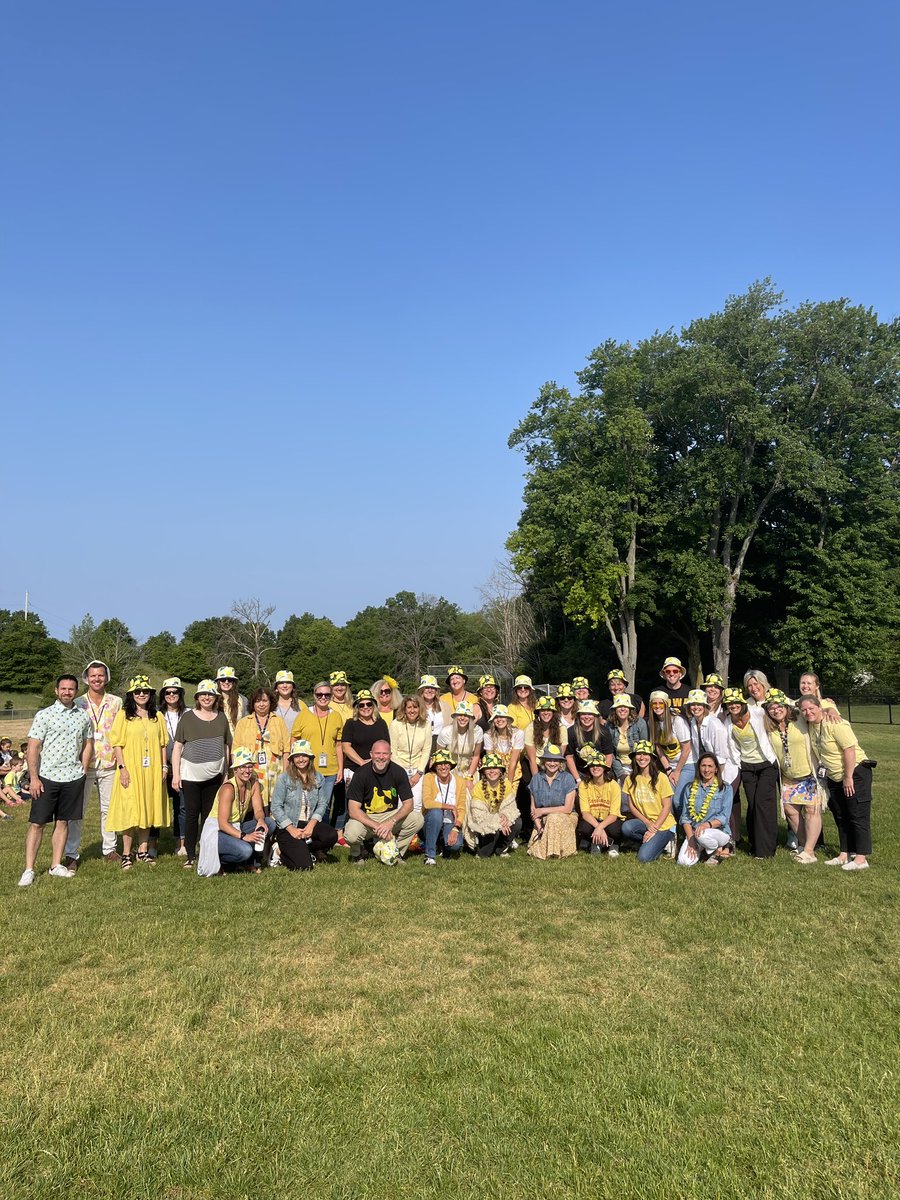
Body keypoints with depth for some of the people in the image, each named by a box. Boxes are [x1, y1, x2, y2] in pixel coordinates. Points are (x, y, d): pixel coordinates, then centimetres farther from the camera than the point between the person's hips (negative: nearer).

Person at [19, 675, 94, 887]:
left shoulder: (83, 716, 7)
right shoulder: (44, 715, -3)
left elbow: (88, 744, 16)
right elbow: (33, 748, -5)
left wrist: (83, 771, 7)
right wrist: (33, 778, -10)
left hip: (73, 778, 3)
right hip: (46, 777, -3)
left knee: (62, 822, 10)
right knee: (37, 823, 0)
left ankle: (56, 865, 18)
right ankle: (29, 870, 5)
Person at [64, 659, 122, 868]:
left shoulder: (116, 702, 5)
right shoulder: (78, 703, 3)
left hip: (109, 764, 1)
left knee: (109, 808, 9)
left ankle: (109, 849, 20)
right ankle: (71, 854, 7)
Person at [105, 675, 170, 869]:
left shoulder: (157, 716, 10)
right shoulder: (123, 714, 0)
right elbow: (117, 743, -5)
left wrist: (164, 766, 6)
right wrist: (122, 767, -13)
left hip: (152, 771, 4)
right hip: (130, 770, -4)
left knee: (148, 809, 8)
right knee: (129, 811, -3)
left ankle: (143, 850, 18)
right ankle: (126, 854, 5)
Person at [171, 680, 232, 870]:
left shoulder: (221, 718, 8)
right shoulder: (187, 717, 0)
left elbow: (226, 747, 13)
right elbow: (177, 746, 0)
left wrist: (226, 774, 10)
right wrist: (175, 774, -5)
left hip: (214, 776, 2)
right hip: (190, 775, -2)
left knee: (209, 815, 7)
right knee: (192, 814, 1)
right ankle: (190, 856, 9)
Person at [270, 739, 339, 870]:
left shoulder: (319, 779, 6)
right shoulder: (284, 779, -4)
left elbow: (322, 805, 2)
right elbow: (276, 807, -7)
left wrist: (311, 825, -14)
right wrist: (291, 829, -15)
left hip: (309, 824, 4)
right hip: (287, 827, -4)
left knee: (332, 835, -26)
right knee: (304, 866, -19)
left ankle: (302, 850, 0)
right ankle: (283, 853, 14)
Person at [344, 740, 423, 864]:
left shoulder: (398, 772, -9)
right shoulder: (361, 774, -16)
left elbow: (408, 804, -9)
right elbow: (353, 810, -21)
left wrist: (391, 822, -27)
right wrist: (377, 827, -31)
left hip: (391, 815, 2)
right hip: (365, 818, -2)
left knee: (418, 819, -22)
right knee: (351, 834, -34)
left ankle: (395, 852, 1)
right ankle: (356, 853, 4)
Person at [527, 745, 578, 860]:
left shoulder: (567, 778, -8)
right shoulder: (536, 779, 2)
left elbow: (568, 808, -11)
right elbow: (533, 808, 4)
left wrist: (543, 811, -9)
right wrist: (539, 826, -12)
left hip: (566, 818, -2)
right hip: (543, 821, 2)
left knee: (553, 818, -36)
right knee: (536, 852, -21)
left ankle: (555, 852, -15)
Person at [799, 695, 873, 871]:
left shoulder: (835, 724, -22)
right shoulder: (810, 726, 3)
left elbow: (850, 749, -25)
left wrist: (848, 777, -22)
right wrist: (821, 773, 12)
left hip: (856, 772, -9)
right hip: (834, 778, 9)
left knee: (858, 815, -5)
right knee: (840, 817, 14)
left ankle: (861, 858, -1)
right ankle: (845, 854, 23)